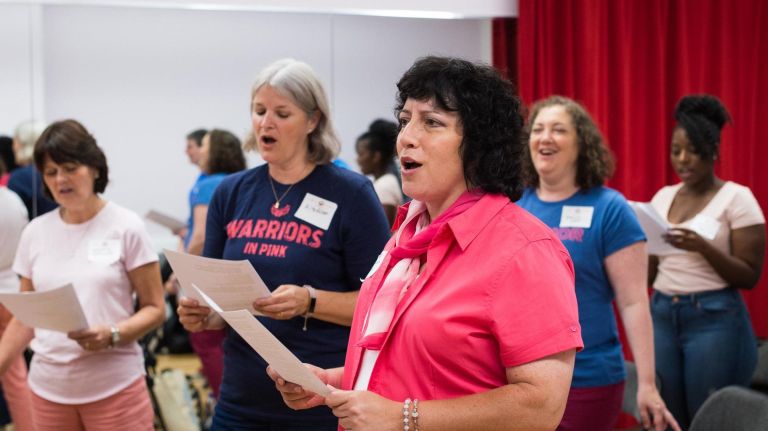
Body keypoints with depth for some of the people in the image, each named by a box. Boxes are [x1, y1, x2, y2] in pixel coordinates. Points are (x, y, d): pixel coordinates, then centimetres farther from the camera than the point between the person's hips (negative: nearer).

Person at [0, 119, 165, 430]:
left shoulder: (126, 227, -3)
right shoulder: (35, 232, 7)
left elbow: (154, 308, -2)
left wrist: (112, 335, -19)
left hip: (115, 387, -3)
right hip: (48, 389, 3)